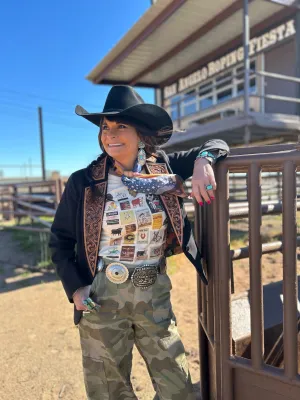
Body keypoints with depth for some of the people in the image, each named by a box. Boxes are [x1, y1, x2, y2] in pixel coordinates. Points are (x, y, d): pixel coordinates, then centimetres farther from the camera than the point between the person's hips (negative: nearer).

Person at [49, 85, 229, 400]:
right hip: (102, 298, -1)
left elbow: (215, 145, 6)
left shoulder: (163, 168, -4)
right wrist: (75, 289, -9)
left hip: (156, 294, 2)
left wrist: (203, 162, -16)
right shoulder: (83, 183, -10)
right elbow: (60, 241, 0)